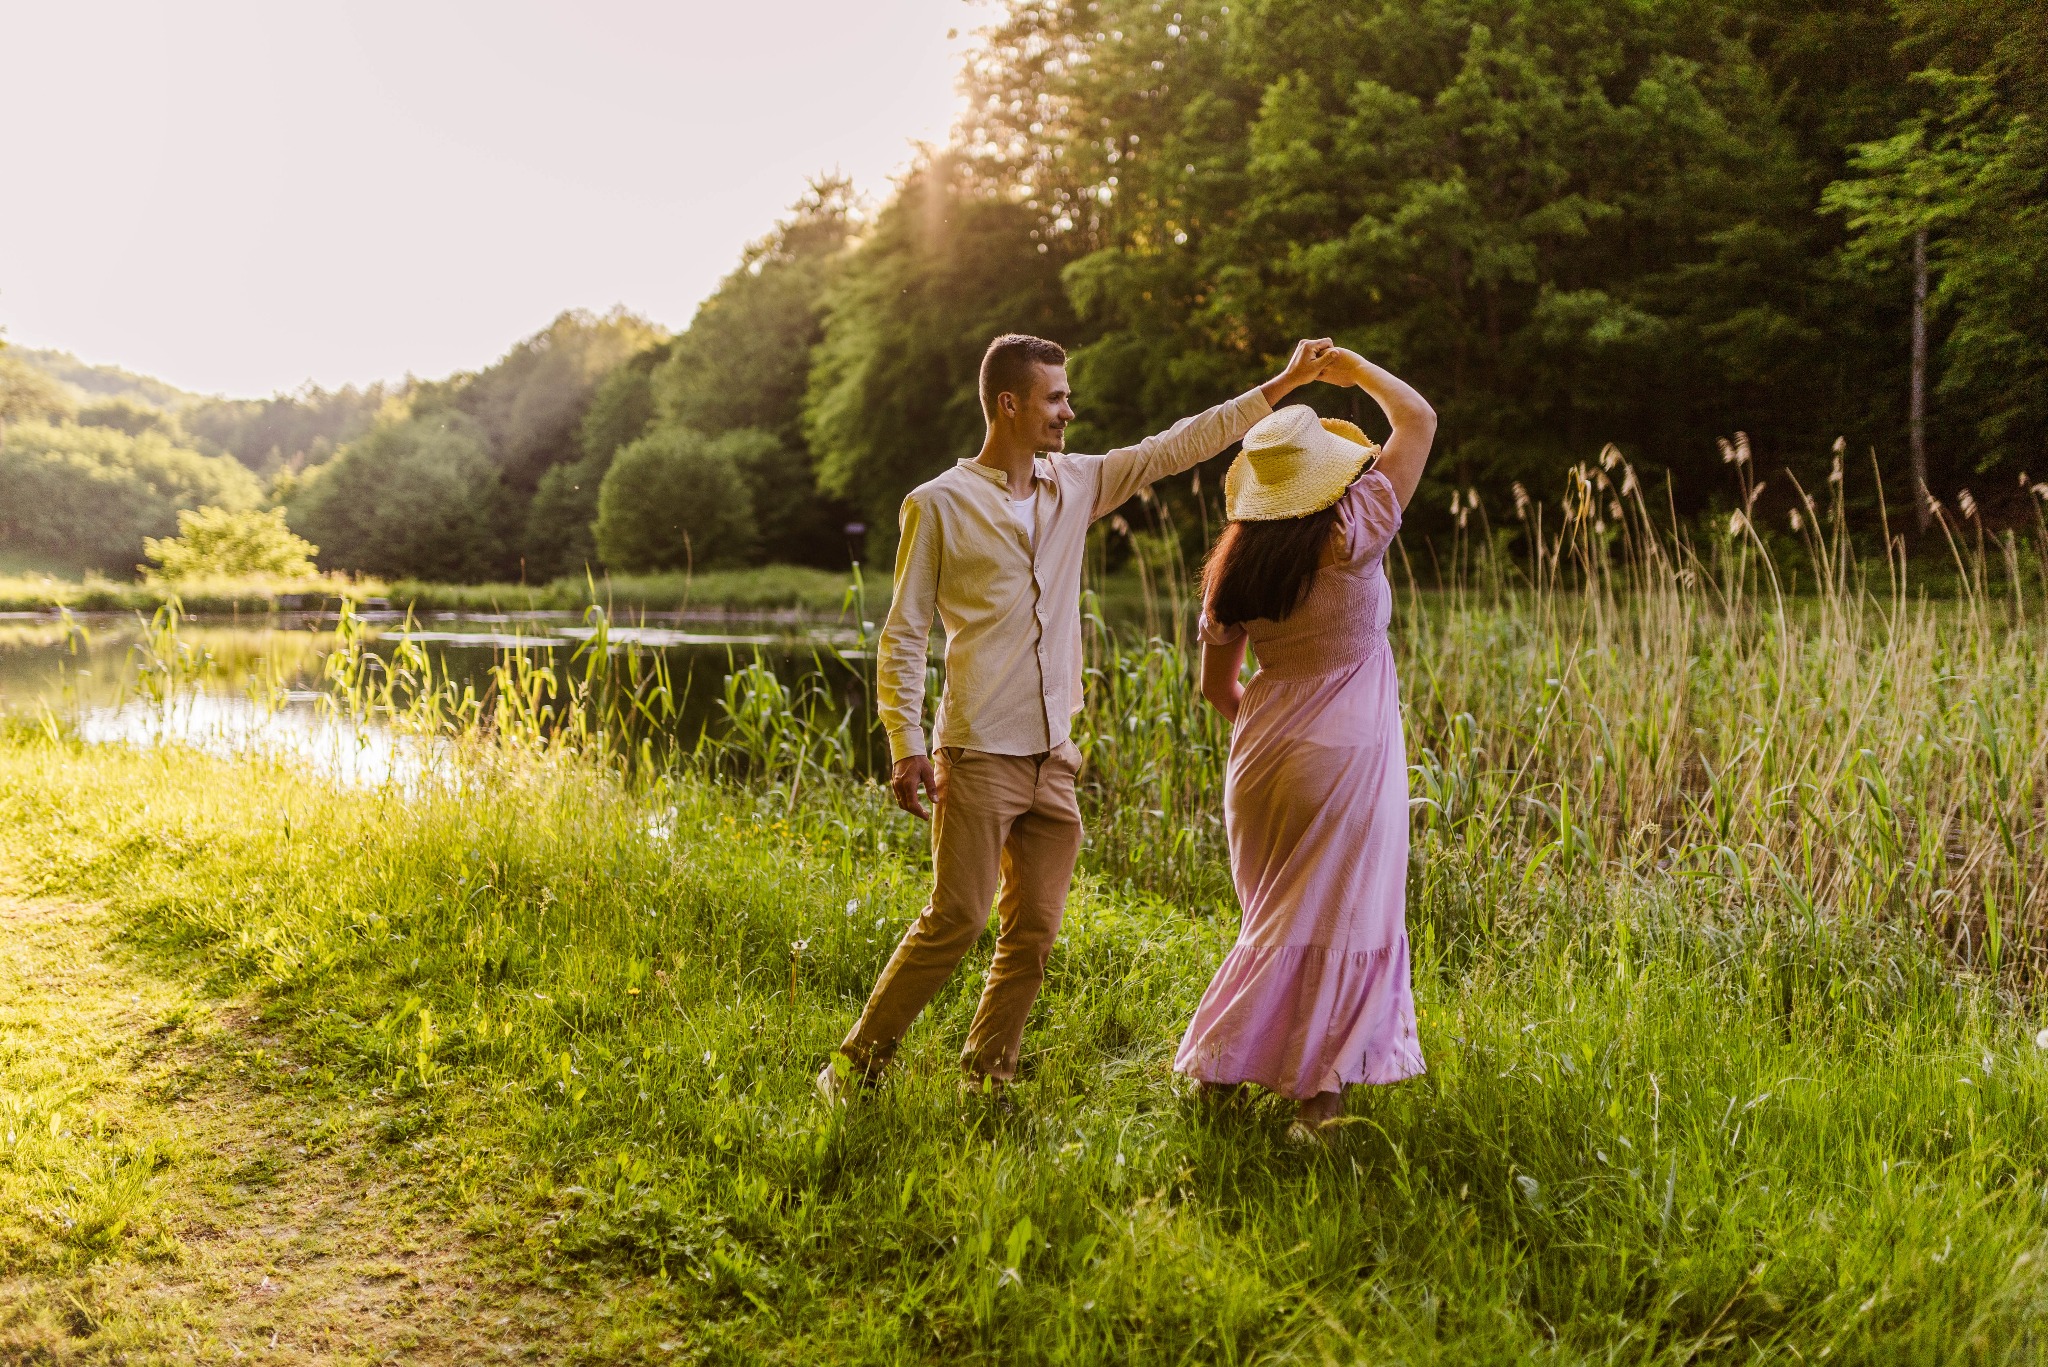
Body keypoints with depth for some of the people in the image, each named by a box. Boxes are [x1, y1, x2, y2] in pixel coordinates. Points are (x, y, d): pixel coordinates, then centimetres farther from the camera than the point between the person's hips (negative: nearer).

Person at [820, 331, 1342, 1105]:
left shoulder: (1075, 484, 13)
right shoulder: (939, 505, -2)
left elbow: (1176, 447, 16)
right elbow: (903, 635, -3)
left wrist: (1281, 386, 13)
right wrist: (906, 746, -12)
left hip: (1054, 758, 6)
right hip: (978, 756, -6)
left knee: (1034, 933, 5)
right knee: (955, 920, -9)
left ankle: (983, 1084, 17)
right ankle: (855, 1067, 5)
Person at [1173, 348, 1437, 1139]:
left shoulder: (1234, 564, 2)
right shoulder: (1349, 537, -11)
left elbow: (1216, 688, 9)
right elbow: (1419, 419, -2)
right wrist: (1356, 371, 12)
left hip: (1266, 748, 6)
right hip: (1346, 745, -5)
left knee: (1279, 916, 19)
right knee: (1337, 919, 3)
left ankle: (1219, 1069, 22)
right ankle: (1317, 1092, 6)